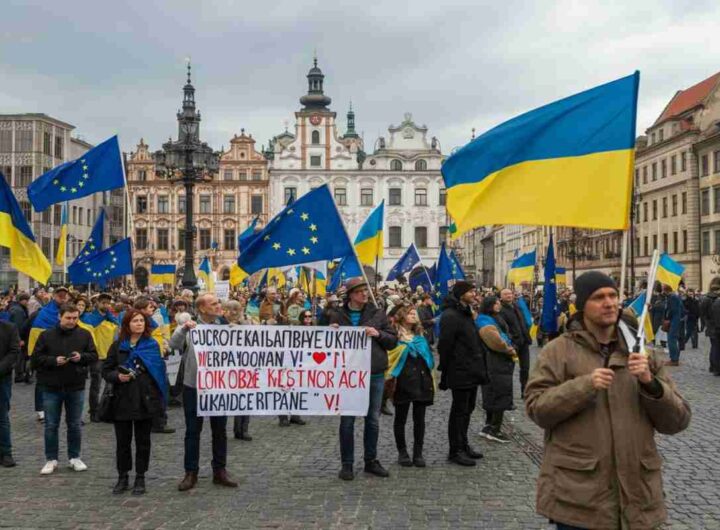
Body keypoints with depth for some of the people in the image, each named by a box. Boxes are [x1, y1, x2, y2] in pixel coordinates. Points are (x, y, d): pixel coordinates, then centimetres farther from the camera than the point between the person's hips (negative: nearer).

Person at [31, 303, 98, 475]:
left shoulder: (84, 335, 0)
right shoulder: (46, 335, -3)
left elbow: (94, 356, 3)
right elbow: (36, 358, -3)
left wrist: (81, 357, -17)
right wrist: (53, 360, -18)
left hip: (76, 387, 1)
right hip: (51, 387, -1)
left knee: (75, 424, 10)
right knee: (51, 425, 7)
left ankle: (75, 457, 23)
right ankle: (51, 459, 18)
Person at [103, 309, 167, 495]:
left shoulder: (152, 345, 2)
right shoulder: (117, 346, 4)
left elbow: (160, 371, 2)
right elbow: (106, 370, 5)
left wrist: (159, 399, -6)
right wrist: (117, 376, -17)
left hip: (145, 400, -1)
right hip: (122, 401, 1)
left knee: (143, 441, 7)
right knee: (122, 441, 8)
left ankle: (140, 478, 17)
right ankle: (122, 477, 21)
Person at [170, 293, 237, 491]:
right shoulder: (190, 328, -1)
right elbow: (174, 344, -17)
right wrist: (183, 328, -31)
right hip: (193, 387, -2)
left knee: (220, 430, 9)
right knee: (193, 431, 6)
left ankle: (219, 471, 21)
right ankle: (191, 473, 16)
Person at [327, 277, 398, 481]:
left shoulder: (377, 314, 4)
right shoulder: (337, 315, 0)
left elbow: (393, 341, 5)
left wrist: (378, 334, -13)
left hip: (375, 375, 2)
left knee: (373, 419, 11)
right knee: (347, 420, 4)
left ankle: (371, 460, 25)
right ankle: (347, 464, 15)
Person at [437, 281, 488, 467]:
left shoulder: (466, 313, 16)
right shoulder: (450, 316, -16)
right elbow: (445, 346, -19)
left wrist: (479, 367, 19)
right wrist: (445, 372, -18)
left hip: (472, 371, 9)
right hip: (460, 373, -9)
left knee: (467, 409, 17)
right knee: (459, 411, -1)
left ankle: (463, 444, 29)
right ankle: (455, 451, 8)